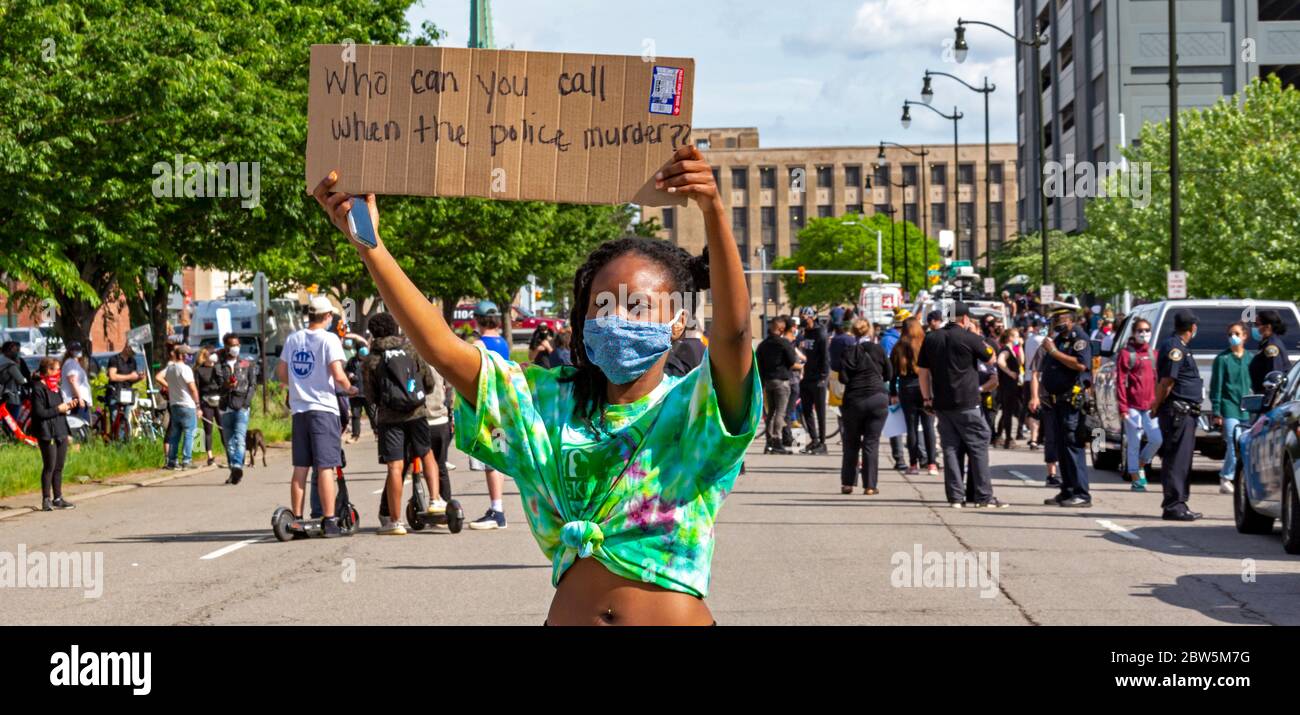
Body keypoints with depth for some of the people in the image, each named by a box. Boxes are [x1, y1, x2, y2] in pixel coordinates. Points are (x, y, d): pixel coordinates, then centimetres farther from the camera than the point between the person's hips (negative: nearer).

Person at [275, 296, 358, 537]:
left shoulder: (293, 339, 8)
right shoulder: (329, 339, -9)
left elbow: (281, 373, 12)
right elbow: (338, 375, -17)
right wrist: (350, 389, 1)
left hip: (299, 409, 5)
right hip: (323, 408, -5)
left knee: (300, 467, 10)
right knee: (325, 467, -4)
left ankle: (297, 519, 13)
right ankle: (329, 521, -6)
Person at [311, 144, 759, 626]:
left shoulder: (692, 409, -4)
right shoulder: (552, 401, 8)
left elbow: (732, 329, -22)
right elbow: (442, 349, 0)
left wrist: (713, 210, -37)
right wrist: (370, 246, -10)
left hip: (676, 617, -4)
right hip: (566, 613, 4)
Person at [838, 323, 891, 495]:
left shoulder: (848, 353, -4)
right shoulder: (878, 350, -1)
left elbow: (843, 378, -9)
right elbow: (889, 375, 6)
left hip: (854, 400, 0)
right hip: (878, 398, 0)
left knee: (851, 442, 13)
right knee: (872, 443, 3)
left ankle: (847, 483, 12)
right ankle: (870, 486, -1)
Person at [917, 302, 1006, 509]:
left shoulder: (931, 339, 8)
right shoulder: (968, 337, -8)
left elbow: (922, 371, 10)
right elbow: (990, 359, 5)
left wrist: (927, 399, 15)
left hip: (941, 404, 5)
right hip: (966, 403, -5)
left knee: (950, 448, 7)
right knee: (978, 446, 1)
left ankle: (955, 497, 5)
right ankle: (984, 496, -1)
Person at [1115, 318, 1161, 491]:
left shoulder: (1153, 354, 15)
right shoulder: (1126, 354, 0)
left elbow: (1158, 381, 16)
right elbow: (1121, 382, -5)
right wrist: (1122, 406, -11)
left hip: (1150, 406, 4)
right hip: (1133, 405, -4)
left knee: (1157, 439, -6)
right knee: (1134, 443, 0)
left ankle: (1141, 464, 19)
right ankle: (1136, 479, 8)